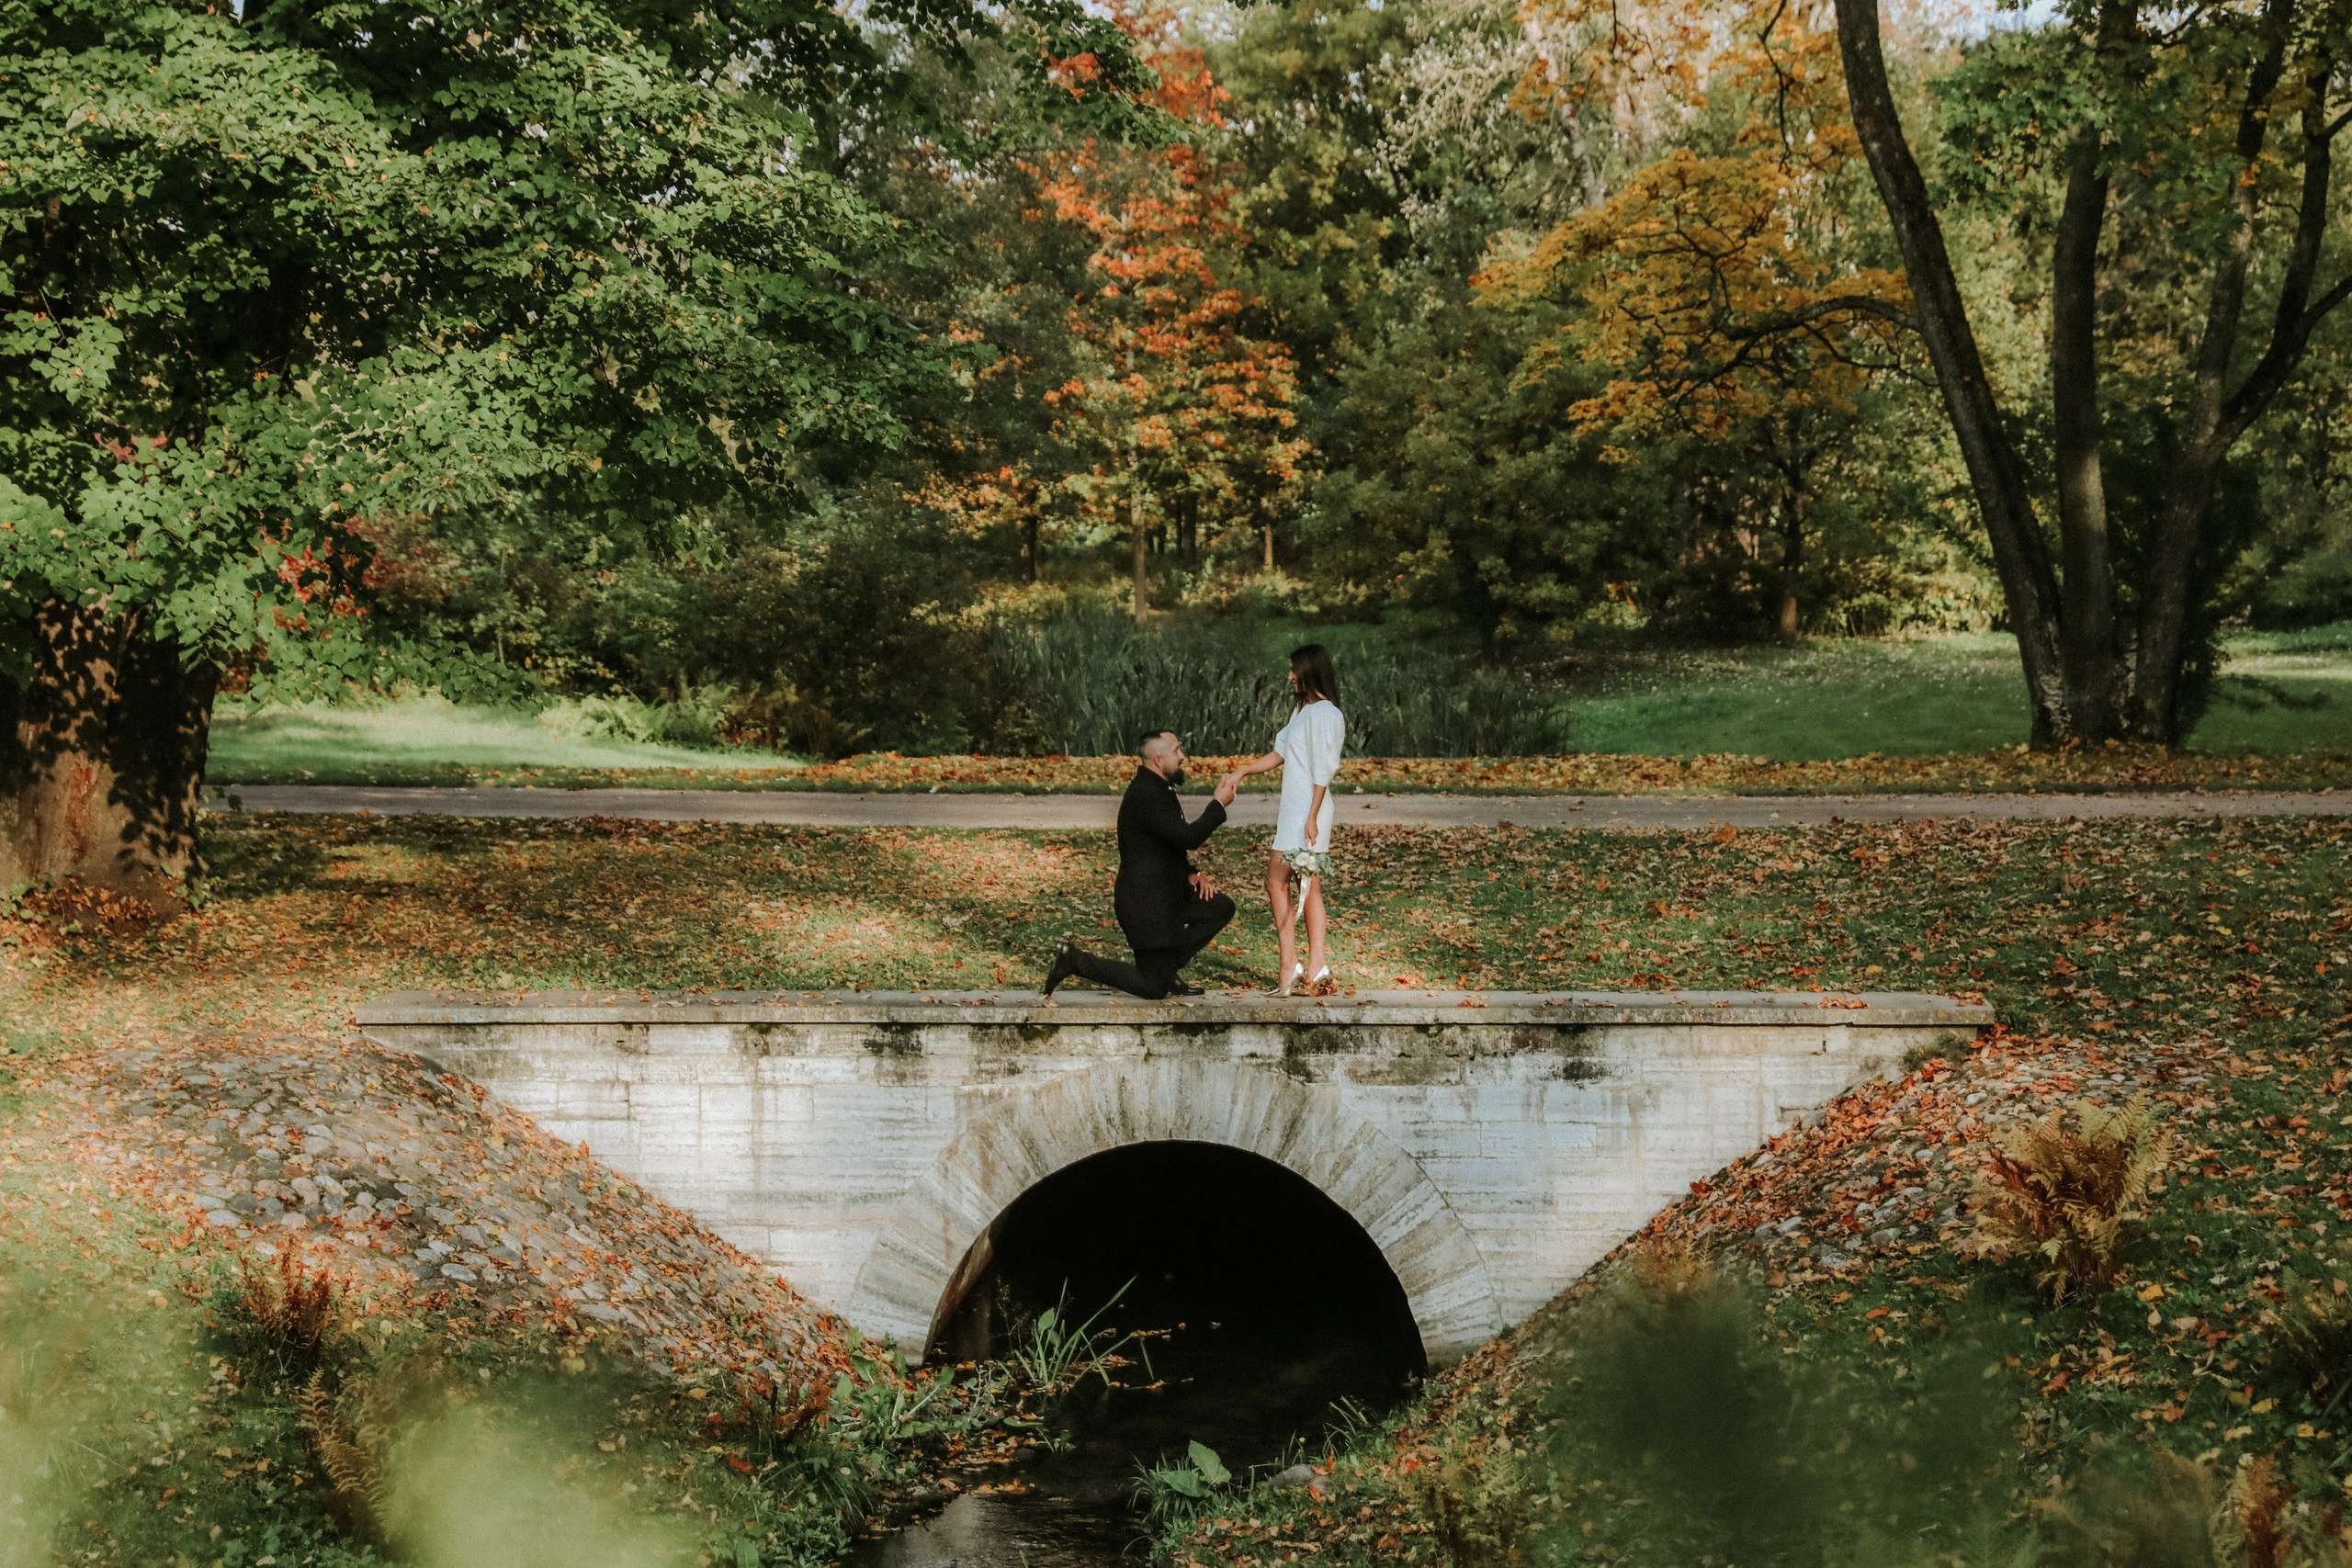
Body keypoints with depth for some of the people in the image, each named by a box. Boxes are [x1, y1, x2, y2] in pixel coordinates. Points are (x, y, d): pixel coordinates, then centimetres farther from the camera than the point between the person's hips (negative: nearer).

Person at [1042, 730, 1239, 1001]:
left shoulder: (1158, 789, 12)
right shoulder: (1144, 795, -23)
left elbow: (1175, 843, 23)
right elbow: (1188, 837, -28)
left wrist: (1191, 874, 6)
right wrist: (1219, 804, -16)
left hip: (1166, 894, 10)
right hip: (1145, 904, -10)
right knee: (1154, 989, -7)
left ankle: (1167, 969, 14)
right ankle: (1074, 960, -2)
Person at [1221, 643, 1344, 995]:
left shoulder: (1324, 715, -13)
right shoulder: (1302, 710, 17)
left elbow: (1322, 771, -17)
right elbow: (1279, 754, 24)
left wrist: (1311, 817, -20)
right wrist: (1240, 772, 17)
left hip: (1307, 808, -10)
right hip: (1294, 808, 10)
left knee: (1277, 881, -9)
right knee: (1309, 887, 7)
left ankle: (1289, 965, -11)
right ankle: (1316, 964, 7)